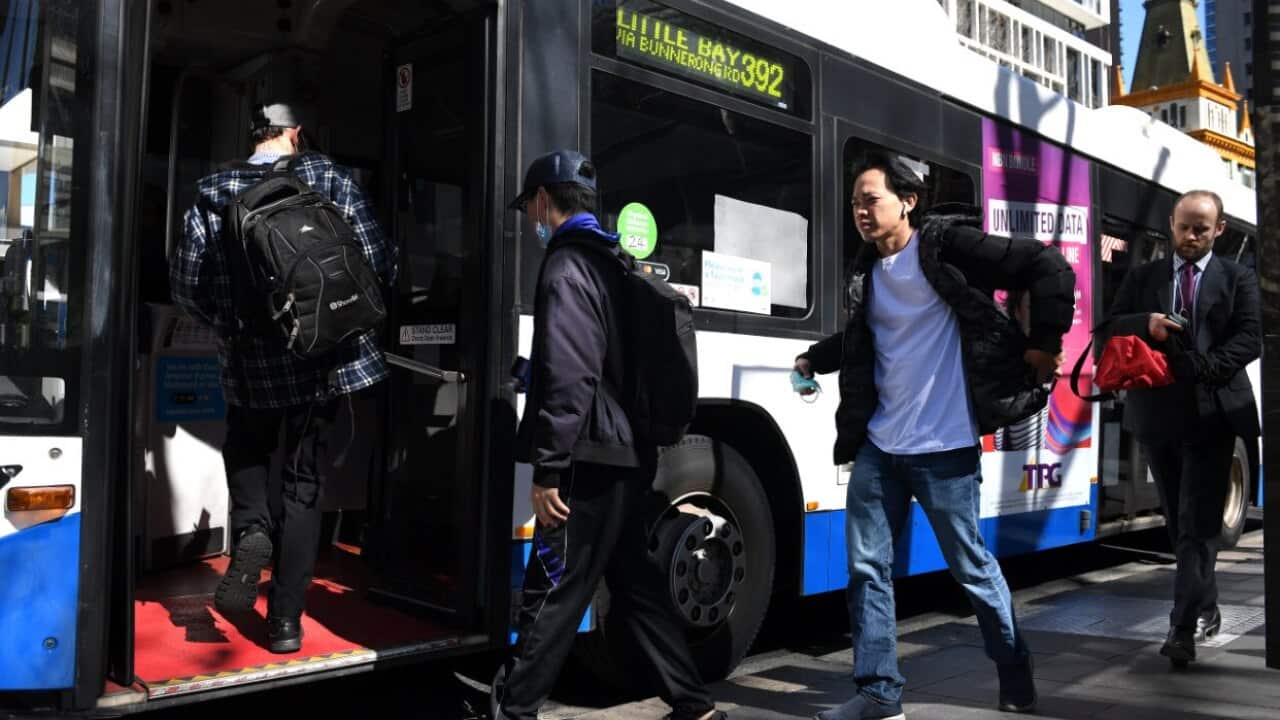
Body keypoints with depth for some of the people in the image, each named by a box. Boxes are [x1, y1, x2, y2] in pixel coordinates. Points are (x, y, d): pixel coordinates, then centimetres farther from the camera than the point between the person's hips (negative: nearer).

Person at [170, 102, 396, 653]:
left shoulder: (213, 192, 0)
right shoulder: (328, 179, -5)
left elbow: (186, 282, 1)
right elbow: (378, 263, -9)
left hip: (248, 361, 1)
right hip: (322, 356, -1)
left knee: (247, 450, 29)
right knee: (304, 483, 10)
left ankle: (252, 530, 0)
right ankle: (286, 619, 11)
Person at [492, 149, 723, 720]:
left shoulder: (565, 267, -12)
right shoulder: (608, 264, 17)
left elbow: (569, 379, -22)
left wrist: (547, 470, -20)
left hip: (589, 463, -10)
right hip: (625, 457, 10)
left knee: (552, 593, -2)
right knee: (634, 584, 15)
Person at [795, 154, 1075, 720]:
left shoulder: (946, 245, -8)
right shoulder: (867, 271, 11)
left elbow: (1048, 266, -9)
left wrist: (1044, 343, -10)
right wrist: (812, 360, 21)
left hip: (943, 448, -6)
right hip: (877, 447, 6)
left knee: (973, 569, 8)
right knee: (867, 568, 4)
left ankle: (1015, 673, 31)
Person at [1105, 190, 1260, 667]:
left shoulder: (1238, 279, 6)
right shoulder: (1143, 277, 12)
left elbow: (1249, 339, -3)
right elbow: (1113, 326, 6)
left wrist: (1200, 369, -18)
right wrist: (1146, 324, -15)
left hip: (1211, 412, -3)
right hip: (1157, 411, 3)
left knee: (1199, 523, -8)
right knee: (1178, 522, 12)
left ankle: (1184, 627, -9)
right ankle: (1206, 610, 28)